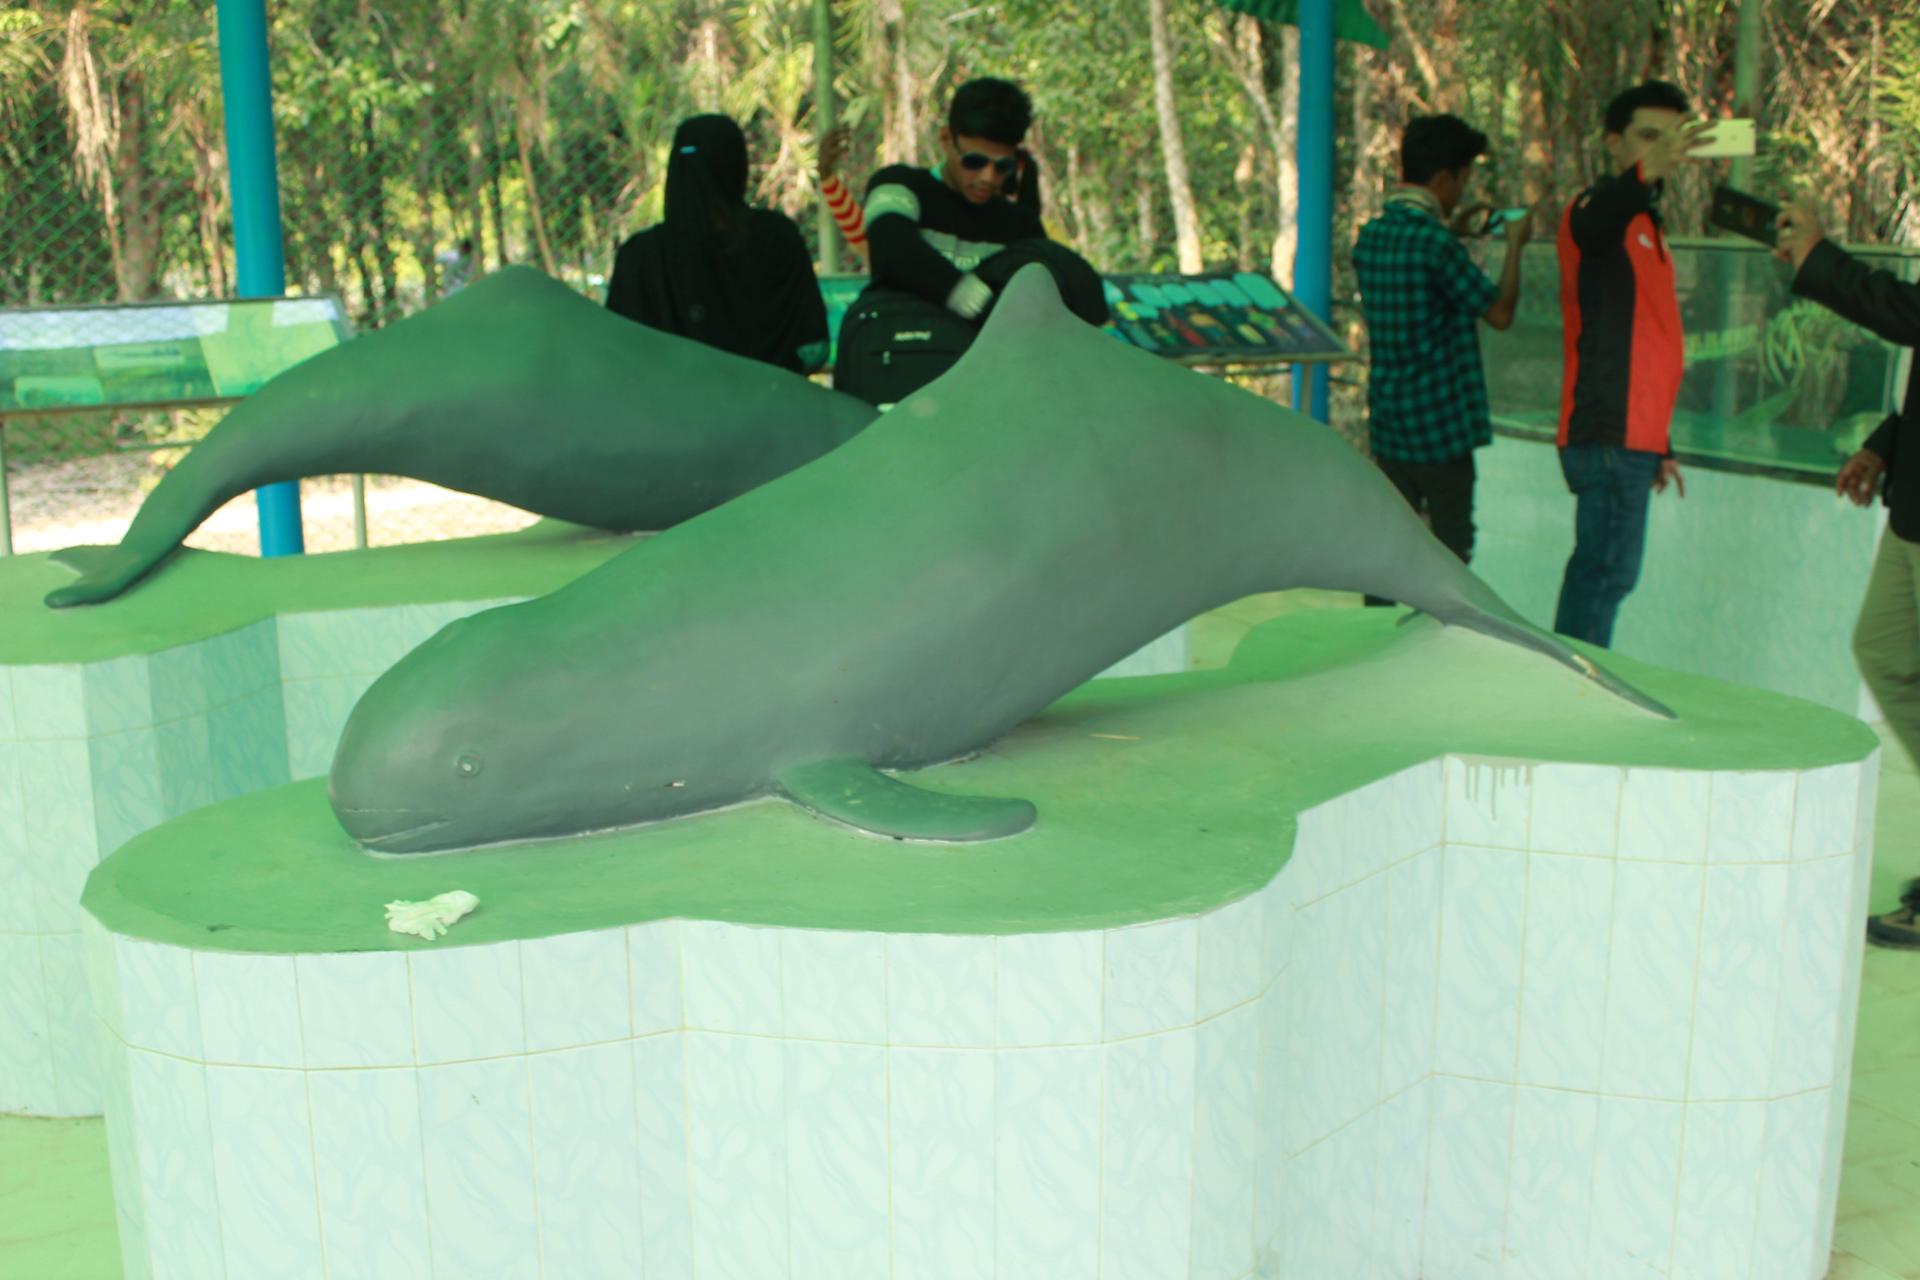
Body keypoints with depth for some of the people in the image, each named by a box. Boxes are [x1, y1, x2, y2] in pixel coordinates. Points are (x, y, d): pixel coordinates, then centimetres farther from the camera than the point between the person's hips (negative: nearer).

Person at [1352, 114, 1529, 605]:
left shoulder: (1370, 236, 4)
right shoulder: (1434, 243, -19)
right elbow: (1499, 311, -9)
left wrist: (1451, 230, 24)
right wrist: (1515, 245, 4)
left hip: (1388, 425, 7)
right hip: (1440, 426, -7)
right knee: (1449, 548, 5)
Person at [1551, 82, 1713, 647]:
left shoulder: (1646, 225, 23)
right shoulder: (1599, 210, -5)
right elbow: (1595, 216, -34)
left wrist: (1658, 445, 26)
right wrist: (1649, 172, -55)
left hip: (1630, 435, 9)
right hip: (1608, 433, -9)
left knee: (1598, 569, 11)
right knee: (1609, 570, -12)